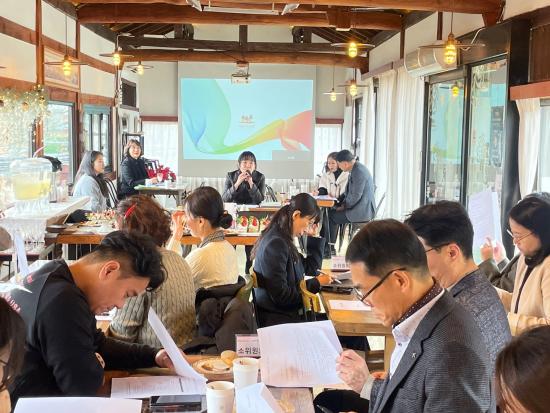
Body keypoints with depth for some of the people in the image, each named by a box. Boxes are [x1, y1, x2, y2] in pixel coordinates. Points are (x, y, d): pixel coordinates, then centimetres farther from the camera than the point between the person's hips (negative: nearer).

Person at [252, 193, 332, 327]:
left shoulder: (285, 240, 9)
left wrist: (314, 237, 13)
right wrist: (316, 283, -12)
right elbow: (280, 295, -21)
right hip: (275, 319, -9)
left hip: (289, 311, 9)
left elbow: (310, 269, 19)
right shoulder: (275, 244, -20)